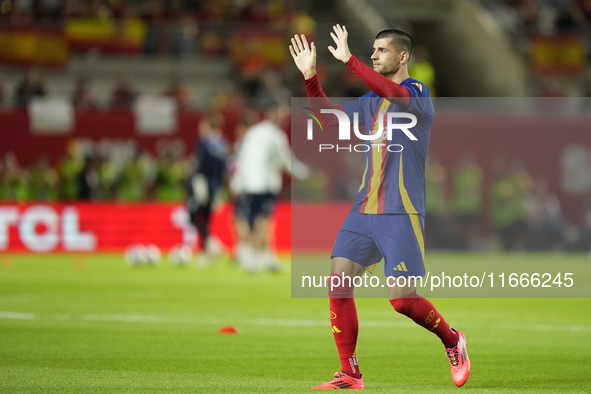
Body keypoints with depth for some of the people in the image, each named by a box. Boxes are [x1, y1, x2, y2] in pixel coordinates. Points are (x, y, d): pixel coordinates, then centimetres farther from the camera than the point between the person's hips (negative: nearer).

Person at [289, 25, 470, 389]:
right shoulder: (371, 100, 15)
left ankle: (453, 341, 18)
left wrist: (349, 60, -33)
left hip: (402, 214, -7)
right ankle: (350, 375, -1)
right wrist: (310, 76, 5)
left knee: (402, 299, -11)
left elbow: (396, 95, -29)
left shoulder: (418, 93, -7)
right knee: (338, 282, -8)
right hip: (364, 210, 7)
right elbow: (331, 117, 18)